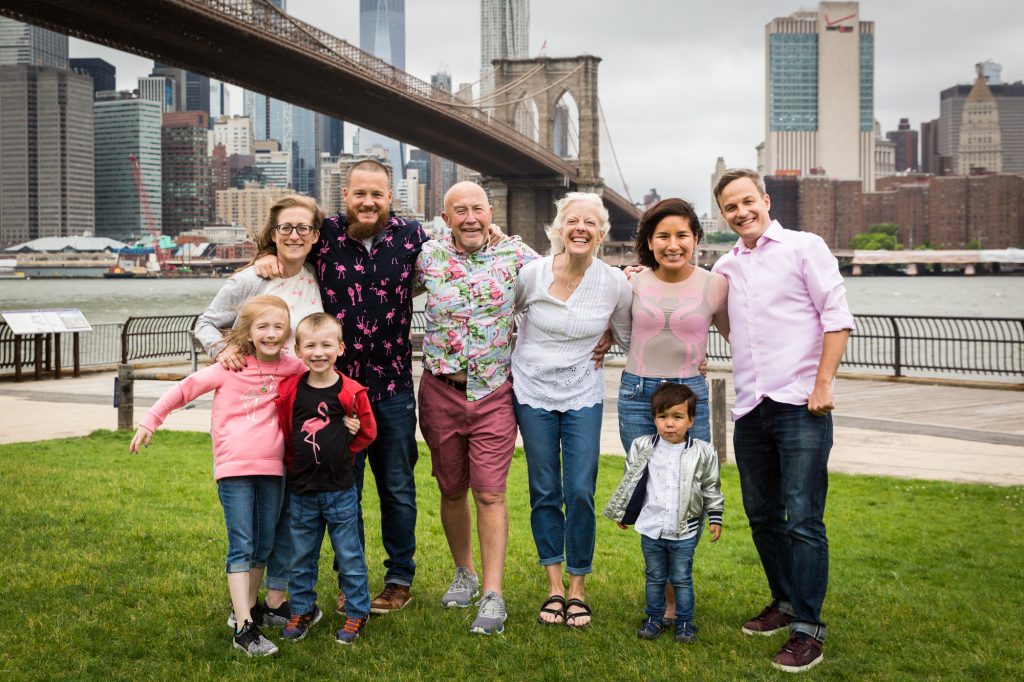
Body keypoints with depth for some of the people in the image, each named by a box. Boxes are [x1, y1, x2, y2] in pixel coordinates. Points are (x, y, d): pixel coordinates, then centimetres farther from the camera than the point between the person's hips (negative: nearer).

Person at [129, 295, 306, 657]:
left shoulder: (290, 368, 3)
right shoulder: (229, 367, -3)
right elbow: (185, 389, 4)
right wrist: (149, 421, 3)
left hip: (272, 468, 4)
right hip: (234, 468, -4)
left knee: (264, 546, 13)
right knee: (241, 548, -5)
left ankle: (249, 607, 32)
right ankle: (244, 629, -6)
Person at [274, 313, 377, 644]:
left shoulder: (351, 392, -9)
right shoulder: (289, 391, -3)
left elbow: (368, 432, 4)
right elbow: (283, 432, 10)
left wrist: (338, 452, 0)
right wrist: (298, 462, 5)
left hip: (340, 491, -2)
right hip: (302, 491, 2)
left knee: (349, 555, 8)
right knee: (302, 557, 14)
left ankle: (357, 613, 22)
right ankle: (303, 610, 31)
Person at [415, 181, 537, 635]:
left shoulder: (516, 254, -2)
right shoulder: (427, 256, 0)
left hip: (494, 393, -2)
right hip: (440, 392, 2)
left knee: (490, 494, -4)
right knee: (451, 490, 13)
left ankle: (493, 594, 3)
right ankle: (464, 572, 33)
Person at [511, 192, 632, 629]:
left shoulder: (615, 284, -8)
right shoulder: (531, 274, -10)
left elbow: (628, 340, 8)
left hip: (583, 395, 0)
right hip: (533, 392, 0)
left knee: (581, 493, -4)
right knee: (545, 492, 7)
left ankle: (578, 588, 13)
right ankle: (554, 587, 20)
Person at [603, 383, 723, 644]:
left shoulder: (702, 453, -6)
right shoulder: (642, 448, -2)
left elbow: (711, 488, 4)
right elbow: (630, 483, 10)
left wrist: (715, 518, 3)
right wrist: (622, 513, 13)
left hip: (684, 532, -2)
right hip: (651, 528, 2)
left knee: (682, 579, 8)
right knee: (654, 577, 14)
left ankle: (685, 622, 20)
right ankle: (654, 619, 27)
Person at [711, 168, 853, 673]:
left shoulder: (804, 247, 0)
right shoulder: (725, 267, 15)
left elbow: (837, 317, -6)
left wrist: (823, 385, -14)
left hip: (799, 405, -6)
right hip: (749, 408, 6)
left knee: (803, 518, -7)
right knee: (762, 515, 13)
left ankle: (807, 629, 0)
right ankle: (785, 602, 30)